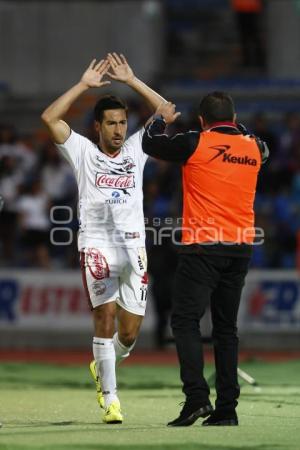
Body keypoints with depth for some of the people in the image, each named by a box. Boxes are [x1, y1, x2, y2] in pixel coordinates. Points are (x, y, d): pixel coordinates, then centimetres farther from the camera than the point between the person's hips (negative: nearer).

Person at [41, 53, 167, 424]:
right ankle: (110, 398, -11)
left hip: (134, 246, 3)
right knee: (105, 314, -17)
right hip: (97, 244, -3)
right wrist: (84, 84, -4)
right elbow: (50, 118, -5)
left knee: (130, 330, 2)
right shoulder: (83, 152, 7)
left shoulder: (136, 150, 13)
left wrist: (131, 81, 4)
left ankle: (102, 367, 35)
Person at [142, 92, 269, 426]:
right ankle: (226, 408, 6)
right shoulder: (253, 147, 8)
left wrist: (161, 119, 27)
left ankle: (197, 397, -19)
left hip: (203, 248, -5)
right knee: (226, 327, 10)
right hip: (241, 247, 5)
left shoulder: (195, 144, -6)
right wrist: (234, 126, 41)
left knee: (185, 321, -4)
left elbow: (150, 144, 8)